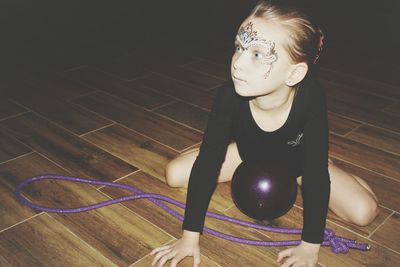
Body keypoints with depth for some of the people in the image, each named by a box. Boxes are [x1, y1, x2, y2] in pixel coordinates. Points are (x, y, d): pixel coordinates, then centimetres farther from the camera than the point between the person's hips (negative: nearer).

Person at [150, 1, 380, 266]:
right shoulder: (229, 96, -37)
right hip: (249, 152, 2)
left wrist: (310, 246, -29)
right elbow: (206, 162, -30)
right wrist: (190, 235, -28)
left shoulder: (310, 97, -41)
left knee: (364, 211, -17)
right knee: (174, 174, -8)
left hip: (299, 160, -1)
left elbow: (316, 174, -33)